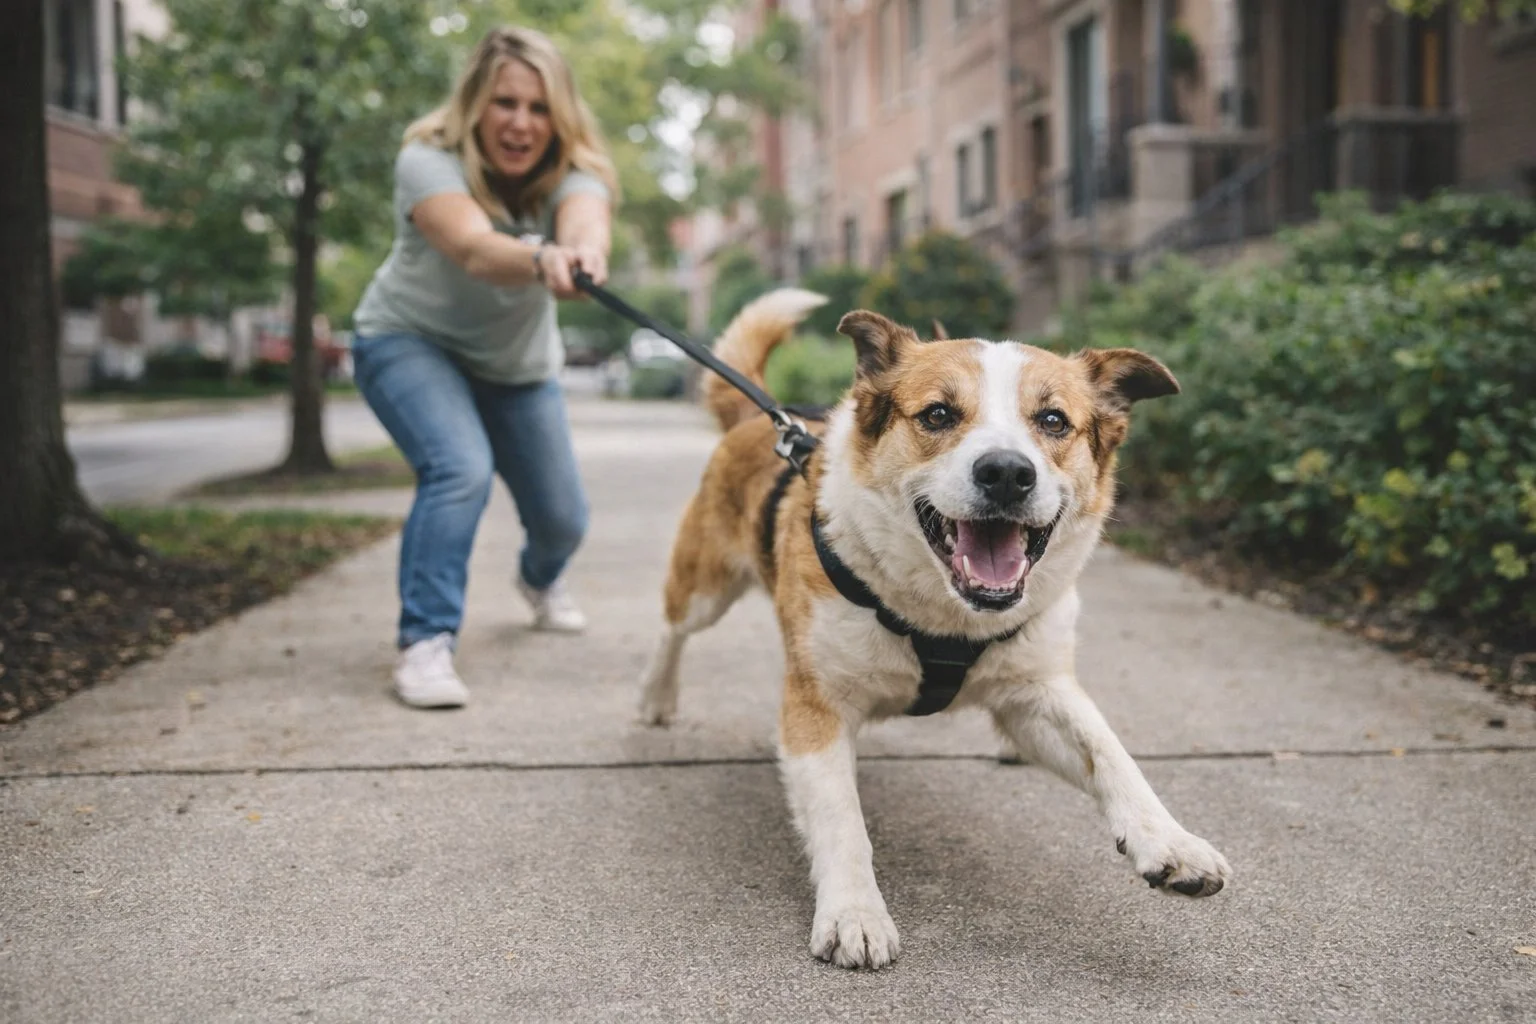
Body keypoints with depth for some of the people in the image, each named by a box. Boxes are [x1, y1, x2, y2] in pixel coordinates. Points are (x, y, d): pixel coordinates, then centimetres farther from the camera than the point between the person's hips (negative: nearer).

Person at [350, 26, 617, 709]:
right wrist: (539, 259, -70)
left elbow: (585, 224, -45)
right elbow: (473, 248, -48)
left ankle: (539, 579, 44)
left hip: (519, 362, 4)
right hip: (411, 340, -4)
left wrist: (585, 254, -69)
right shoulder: (429, 161, -29)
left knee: (562, 521, 8)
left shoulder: (573, 173, -21)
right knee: (460, 470, -31)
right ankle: (425, 645, -22)